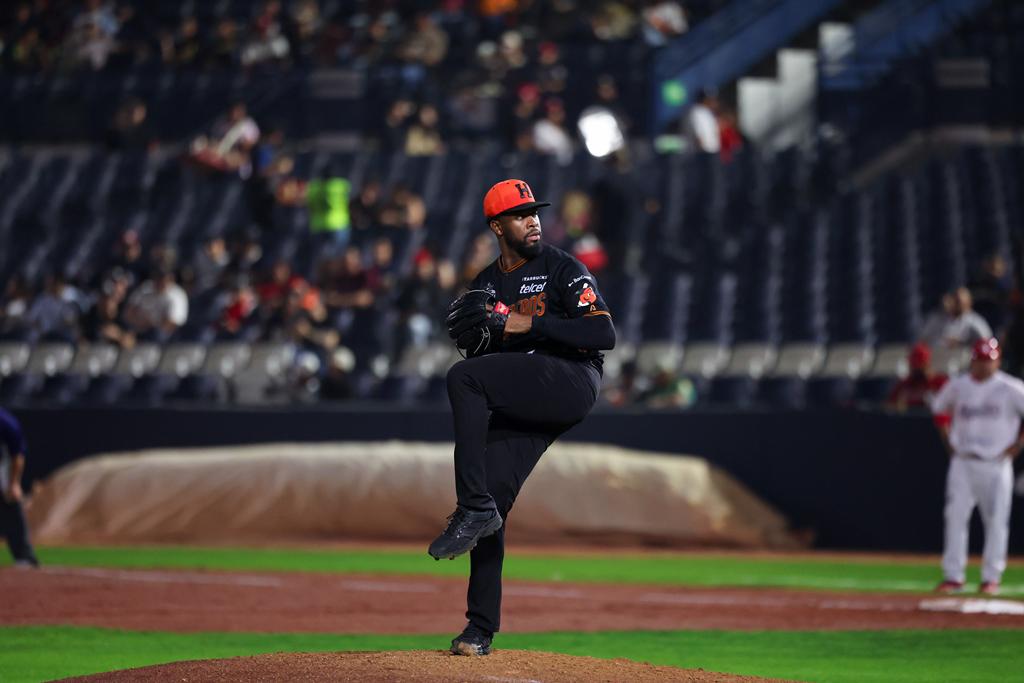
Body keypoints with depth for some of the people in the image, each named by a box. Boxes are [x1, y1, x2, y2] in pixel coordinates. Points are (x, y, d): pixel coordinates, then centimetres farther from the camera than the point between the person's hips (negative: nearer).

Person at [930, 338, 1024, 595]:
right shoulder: (958, 386, 7)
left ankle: (991, 577, 8)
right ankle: (953, 576, 1)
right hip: (962, 462, 3)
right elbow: (939, 409, 23)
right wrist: (948, 442, 14)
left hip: (996, 465, -3)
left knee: (996, 519, -1)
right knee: (955, 516, -4)